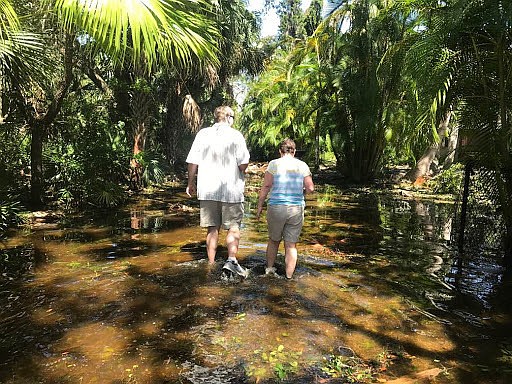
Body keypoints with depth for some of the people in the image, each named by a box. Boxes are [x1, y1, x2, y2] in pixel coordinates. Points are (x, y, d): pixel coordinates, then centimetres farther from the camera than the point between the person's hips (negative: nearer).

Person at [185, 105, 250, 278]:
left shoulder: (202, 134, 6)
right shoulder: (235, 135, -3)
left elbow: (192, 162, 3)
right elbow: (244, 163, -11)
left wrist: (191, 183, 14)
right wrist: (240, 173, 11)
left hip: (207, 189, 3)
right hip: (231, 188, -3)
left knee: (212, 228, 11)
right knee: (233, 226, 7)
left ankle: (211, 264, 16)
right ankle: (232, 260, -8)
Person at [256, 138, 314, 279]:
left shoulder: (274, 164, -2)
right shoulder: (302, 165, 3)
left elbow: (266, 186, -7)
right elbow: (310, 189, 0)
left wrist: (260, 206, 0)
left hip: (276, 208, -1)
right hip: (296, 209, 1)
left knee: (273, 240, 21)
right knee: (291, 245, 8)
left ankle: (269, 268, 32)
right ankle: (289, 277, 14)